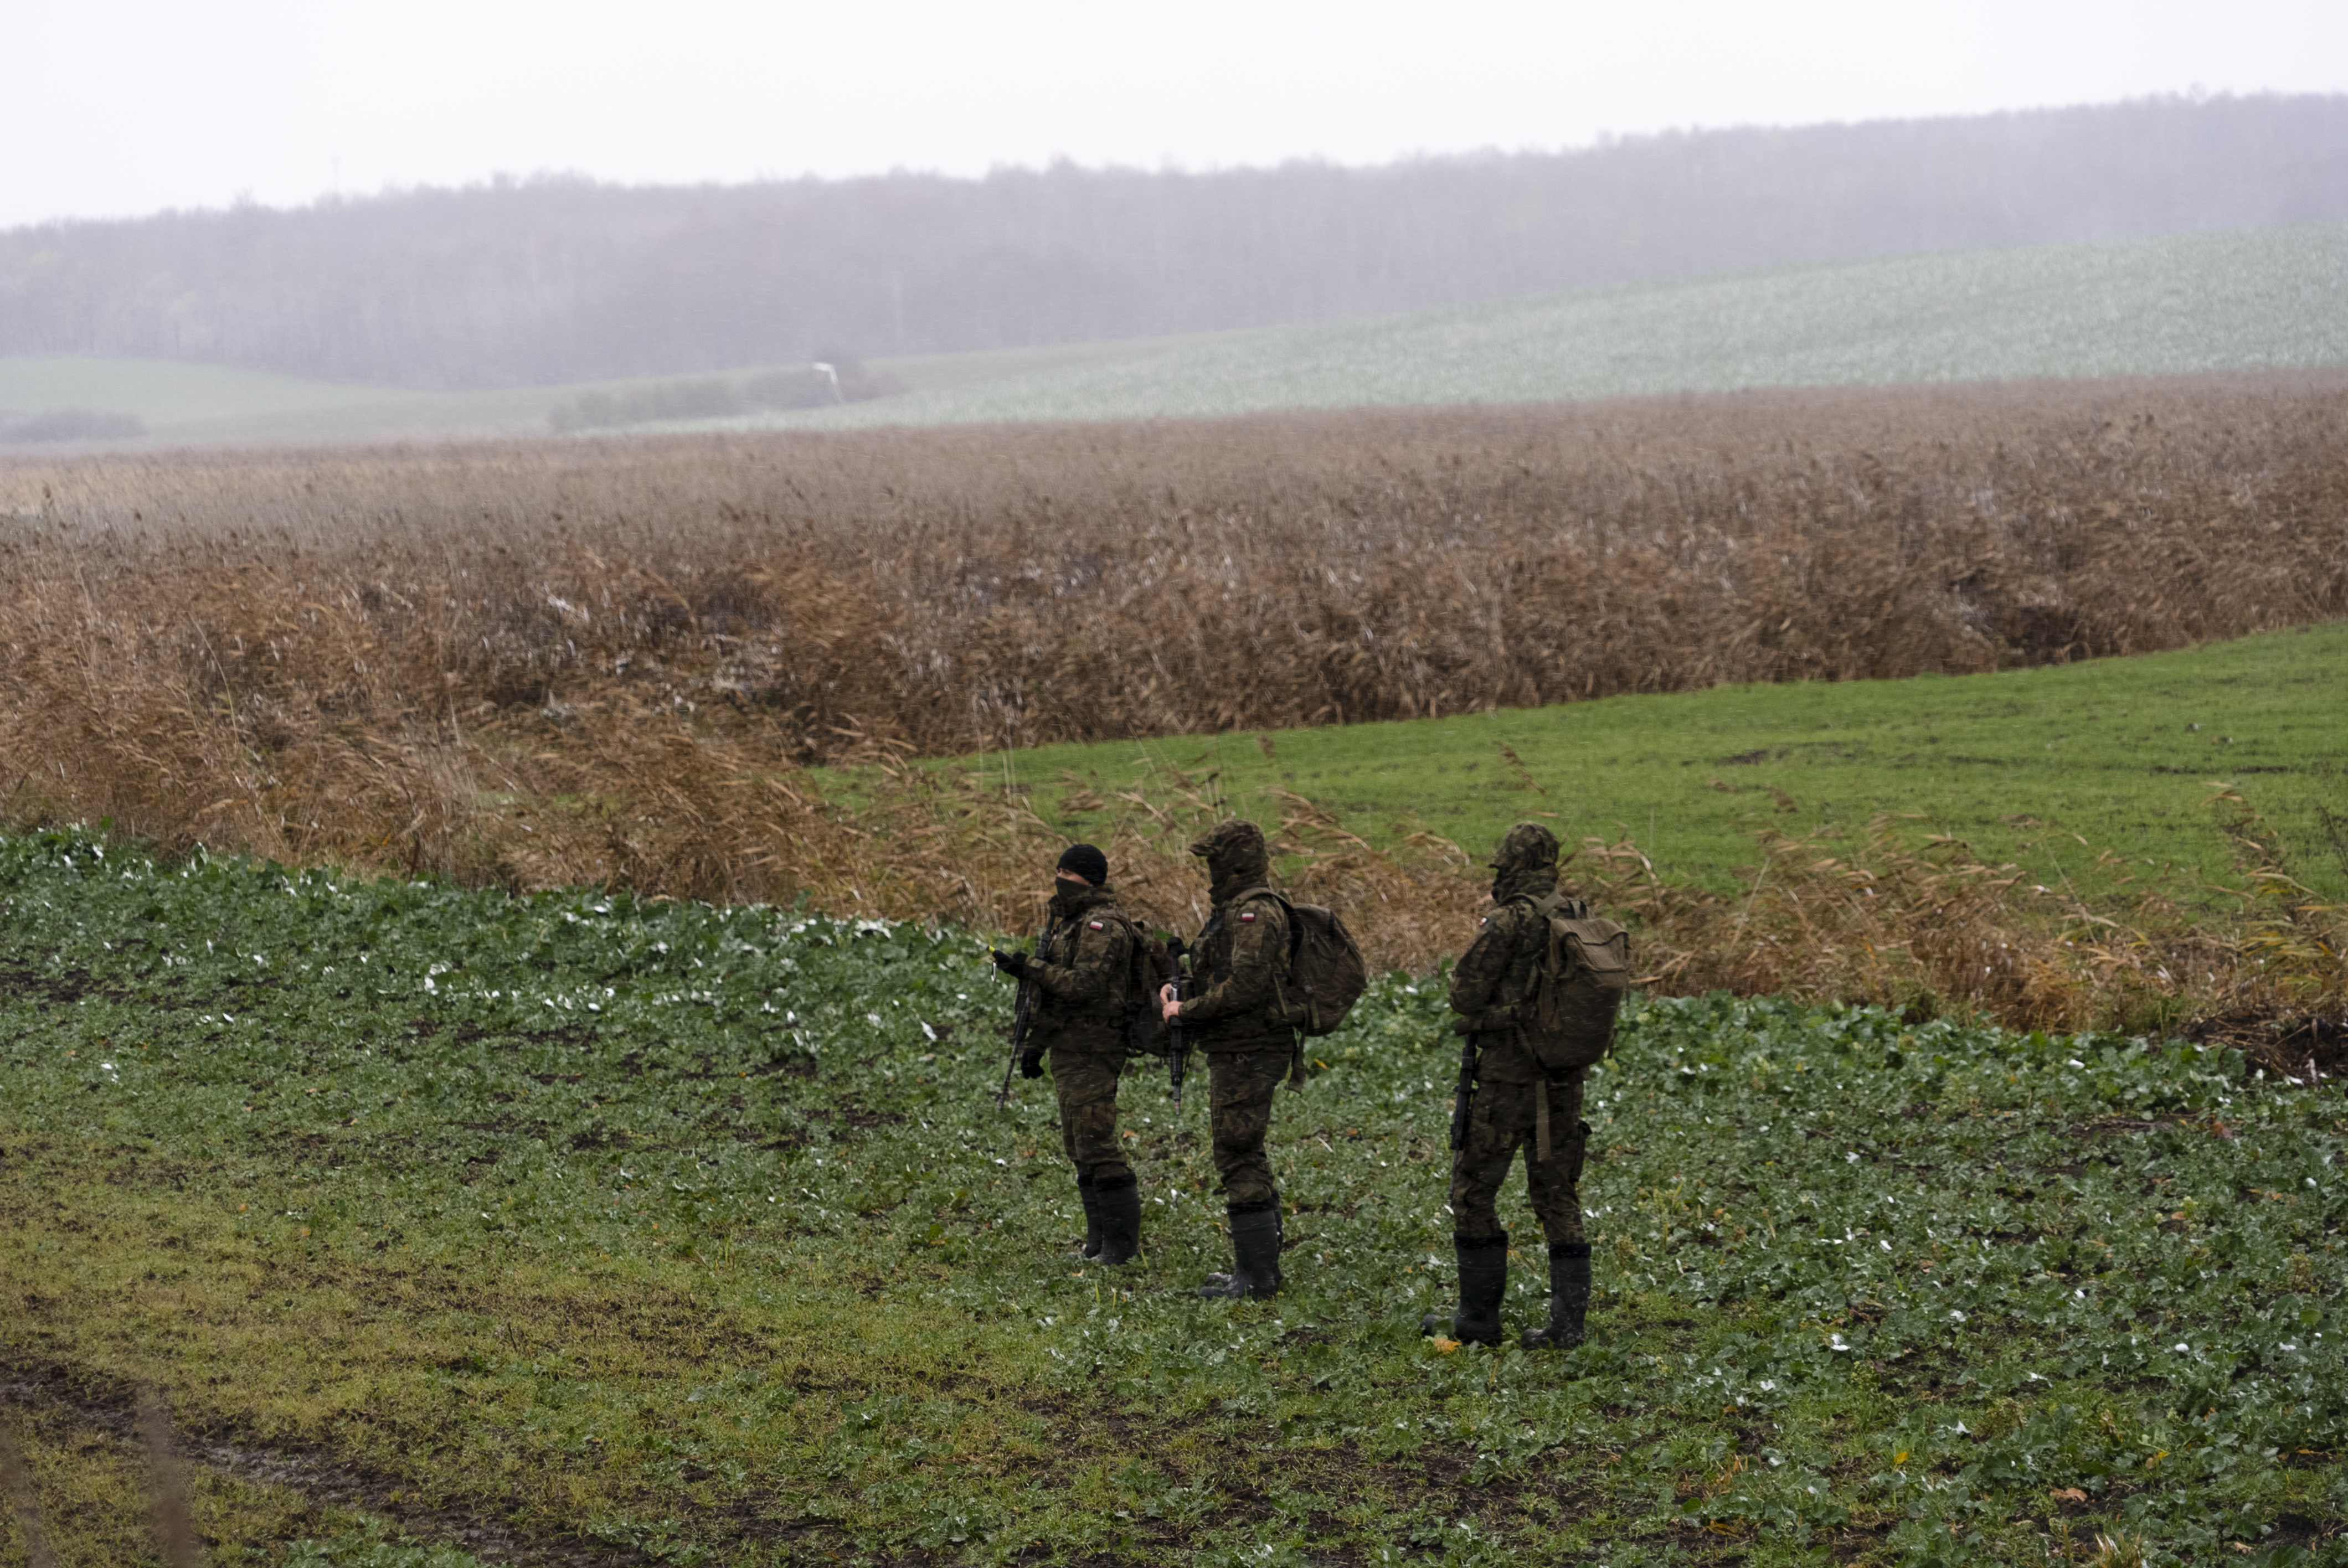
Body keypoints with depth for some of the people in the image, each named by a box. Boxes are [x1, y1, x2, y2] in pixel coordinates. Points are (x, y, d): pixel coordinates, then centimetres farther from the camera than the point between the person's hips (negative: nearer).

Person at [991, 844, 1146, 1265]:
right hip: (1068, 1051, 10)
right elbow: (1055, 992, 23)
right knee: (1079, 1145, 13)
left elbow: (1085, 984, -27)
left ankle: (1122, 1240, -6)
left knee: (1096, 1143, -11)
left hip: (1093, 1052, -10)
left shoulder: (1102, 927, -15)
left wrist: (1030, 968, -26)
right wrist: (1035, 1043, 20)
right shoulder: (1069, 922, 17)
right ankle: (1100, 1235, 19)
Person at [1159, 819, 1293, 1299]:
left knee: (1240, 1159, -9)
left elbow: (1246, 985, -26)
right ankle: (1259, 1267, 23)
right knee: (1243, 1157, 16)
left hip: (1247, 1056, -11)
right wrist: (1178, 994, 7)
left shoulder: (1256, 913, -16)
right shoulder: (1235, 909, 17)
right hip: (1235, 1055, 11)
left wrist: (1187, 1010, -18)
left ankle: (1256, 1274, -7)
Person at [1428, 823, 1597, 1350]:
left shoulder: (1507, 924, -16)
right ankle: (1567, 1322, 5)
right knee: (1558, 1199, 11)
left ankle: (1479, 1316, 11)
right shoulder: (1583, 920, 6)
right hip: (1565, 1082, 6)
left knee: (1472, 1193, 8)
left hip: (1508, 1079, -6)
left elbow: (1465, 996, -12)